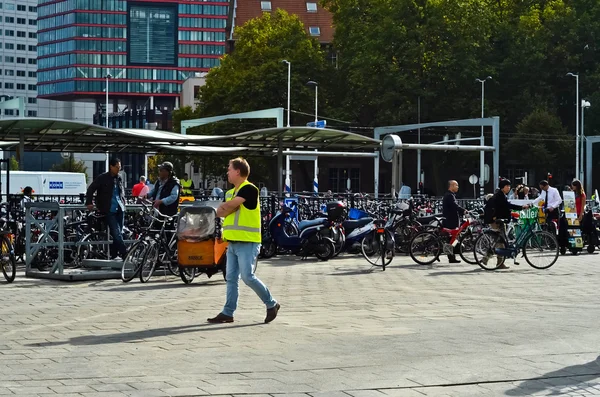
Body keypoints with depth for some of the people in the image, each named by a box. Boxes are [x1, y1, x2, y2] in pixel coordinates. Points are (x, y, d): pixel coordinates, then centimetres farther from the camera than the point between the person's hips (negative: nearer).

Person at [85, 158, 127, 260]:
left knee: (119, 233, 5)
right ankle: (125, 254, -13)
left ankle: (114, 255, 15)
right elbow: (90, 190, -1)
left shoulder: (119, 178, 13)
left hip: (120, 209, 5)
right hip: (109, 210, -5)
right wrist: (89, 203, -7)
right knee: (117, 233, -11)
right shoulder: (102, 178, -3)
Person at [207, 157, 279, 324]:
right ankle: (228, 313, 10)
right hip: (233, 242, 8)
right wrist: (227, 206, -9)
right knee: (231, 278, 7)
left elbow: (229, 206, -18)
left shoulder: (249, 189, -11)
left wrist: (225, 207, 1)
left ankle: (272, 304, 4)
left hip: (247, 242, -8)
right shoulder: (230, 192, 18)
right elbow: (219, 212, 7)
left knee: (248, 277, -11)